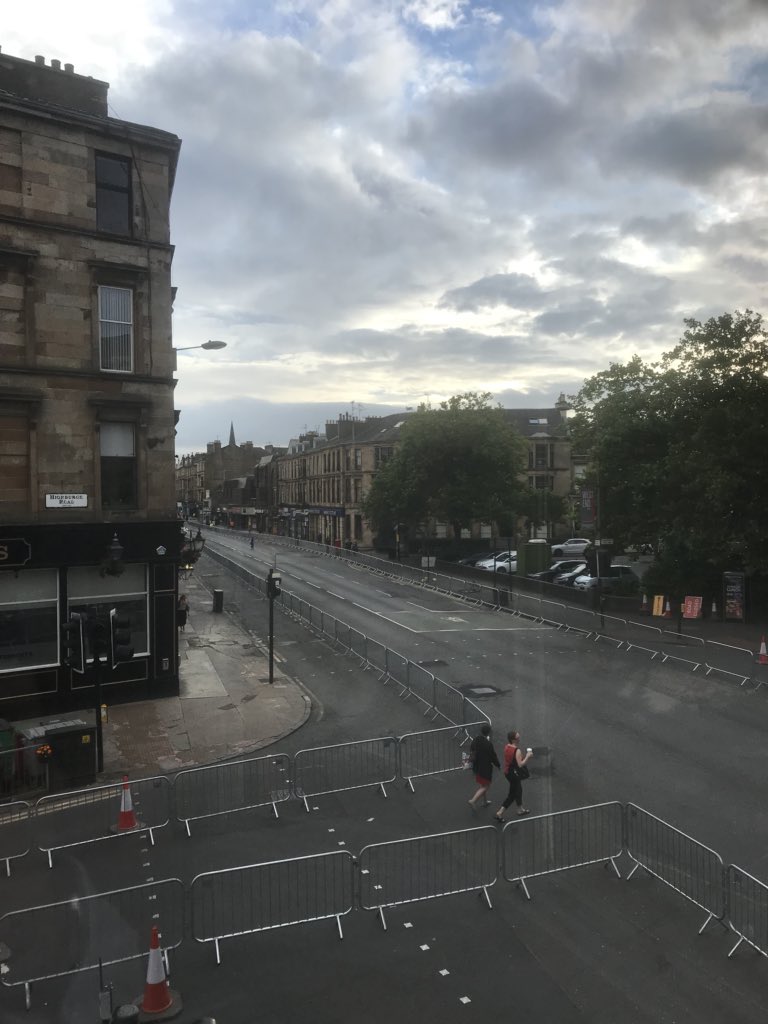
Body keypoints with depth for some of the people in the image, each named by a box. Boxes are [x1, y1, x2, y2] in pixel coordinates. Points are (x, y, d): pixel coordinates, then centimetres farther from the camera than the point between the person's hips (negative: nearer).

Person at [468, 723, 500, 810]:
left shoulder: (475, 740, -7)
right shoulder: (488, 744, -27)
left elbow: (471, 751, 5)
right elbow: (493, 756, -16)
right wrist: (498, 765, 2)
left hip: (477, 766, 7)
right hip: (485, 768, -7)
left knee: (483, 785, 25)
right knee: (485, 786, 7)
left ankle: (485, 801, 40)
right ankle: (473, 801, -4)